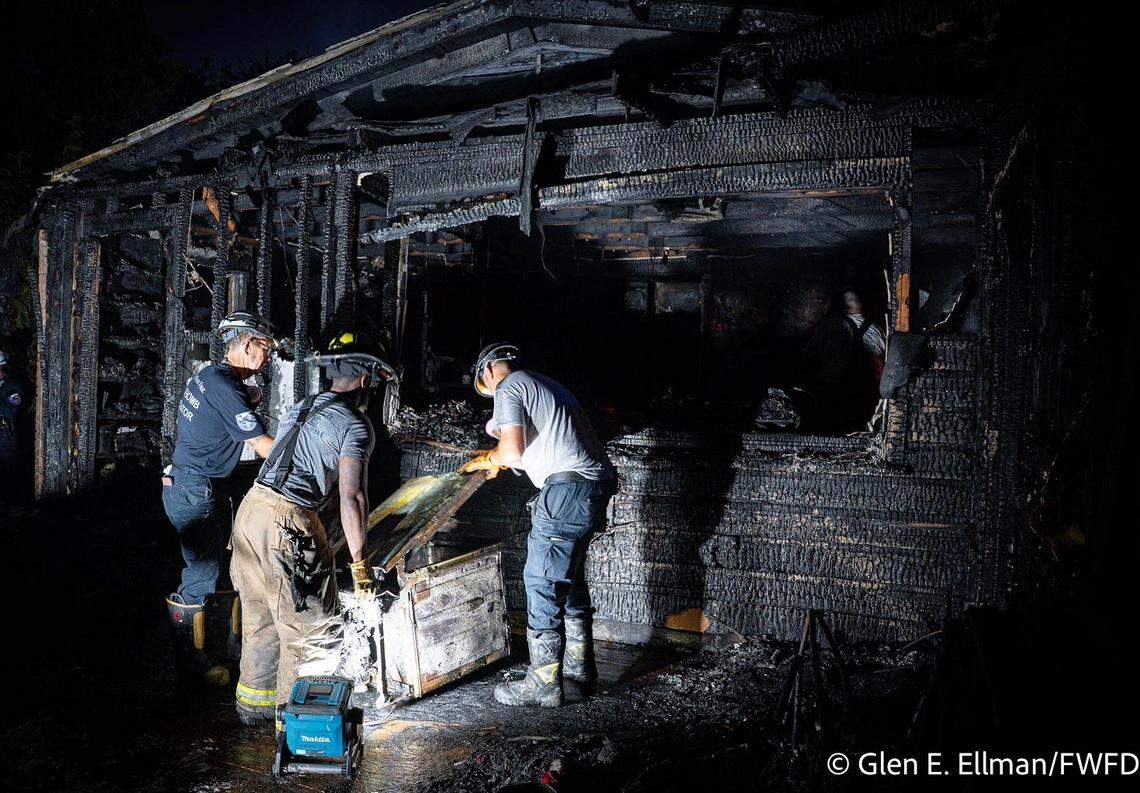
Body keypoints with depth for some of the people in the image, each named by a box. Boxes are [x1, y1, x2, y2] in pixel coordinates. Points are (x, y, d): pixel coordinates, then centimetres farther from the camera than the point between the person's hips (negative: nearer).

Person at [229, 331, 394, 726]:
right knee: (312, 627, 5)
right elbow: (351, 496, -18)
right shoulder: (356, 426, -8)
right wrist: (359, 562, -13)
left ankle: (255, 701, 35)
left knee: (261, 619, 22)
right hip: (287, 524, -9)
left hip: (250, 506, 9)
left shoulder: (301, 407, 17)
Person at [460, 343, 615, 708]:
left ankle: (544, 683, -1)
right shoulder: (543, 383, 24)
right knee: (570, 575, 20)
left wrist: (485, 460, 6)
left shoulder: (508, 388, -4)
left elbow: (512, 451, -14)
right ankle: (579, 663, 30)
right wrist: (499, 459, 31)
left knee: (542, 581, -5)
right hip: (597, 483, 10)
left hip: (568, 488, -10)